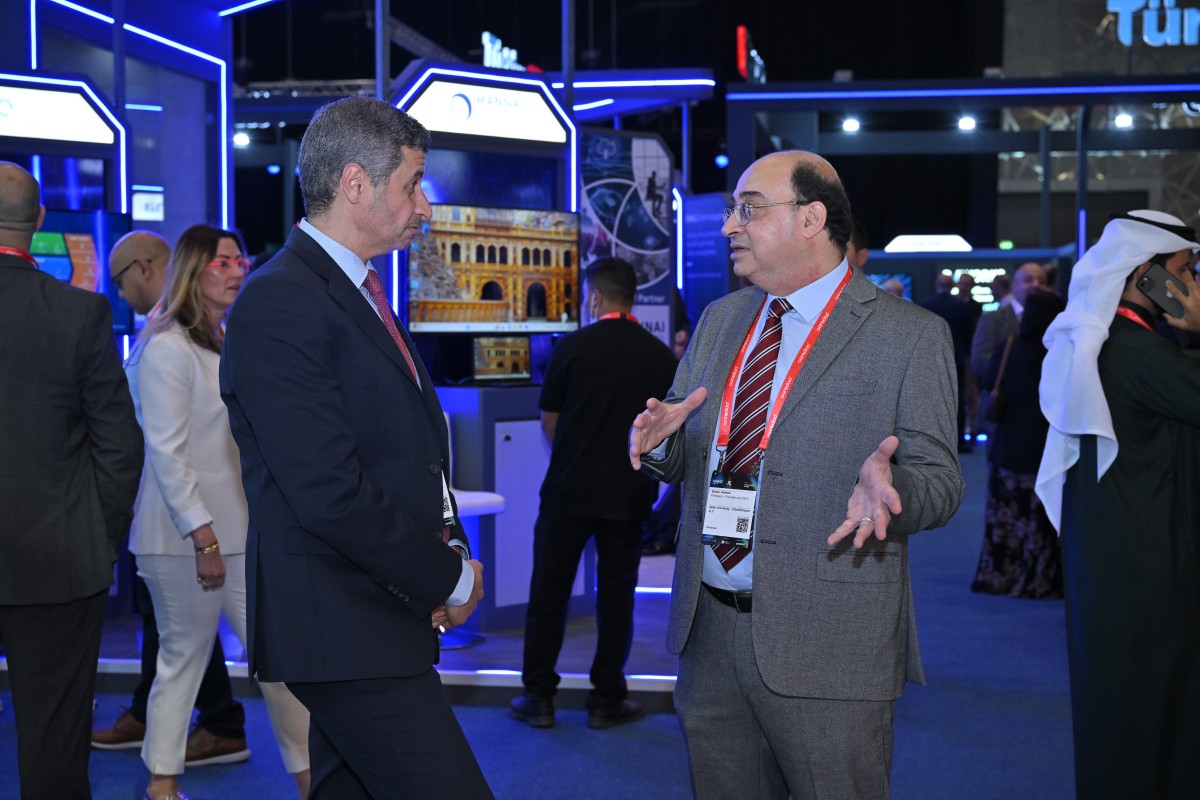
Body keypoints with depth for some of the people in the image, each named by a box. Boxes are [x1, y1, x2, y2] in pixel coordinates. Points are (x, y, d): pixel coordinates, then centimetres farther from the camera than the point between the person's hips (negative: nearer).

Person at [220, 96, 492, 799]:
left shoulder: (360, 292, 16)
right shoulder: (279, 302, -16)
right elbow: (329, 495, -22)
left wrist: (450, 551, 3)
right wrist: (450, 579, -11)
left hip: (384, 609, 10)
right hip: (346, 631, -10)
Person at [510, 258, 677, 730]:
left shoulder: (572, 347, -7)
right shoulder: (660, 355, 0)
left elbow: (548, 423, 1)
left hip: (568, 491, -2)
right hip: (629, 494, 2)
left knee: (549, 592, 8)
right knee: (616, 595, 9)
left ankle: (539, 696, 12)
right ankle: (606, 700, 14)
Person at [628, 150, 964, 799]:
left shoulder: (910, 336, -4)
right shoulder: (719, 320, 14)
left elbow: (938, 479, -6)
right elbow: (683, 457, 16)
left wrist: (887, 487, -29)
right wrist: (660, 439, -8)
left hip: (828, 647, -5)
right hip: (709, 630, 6)